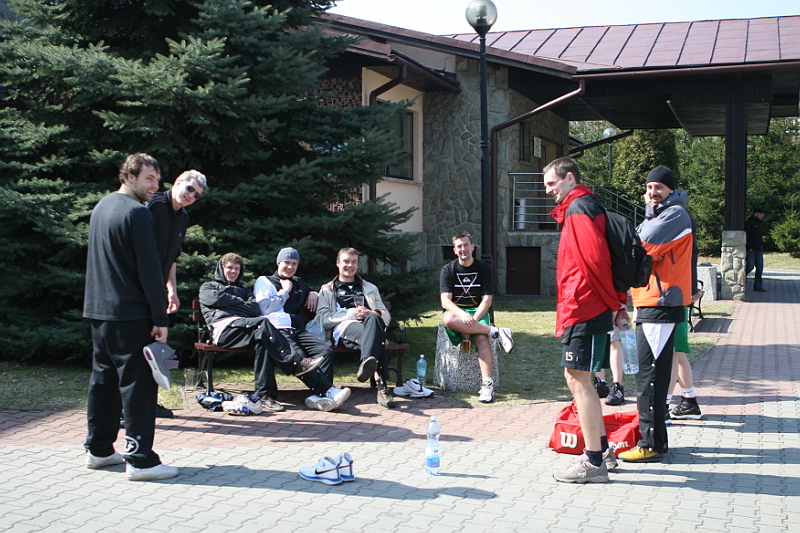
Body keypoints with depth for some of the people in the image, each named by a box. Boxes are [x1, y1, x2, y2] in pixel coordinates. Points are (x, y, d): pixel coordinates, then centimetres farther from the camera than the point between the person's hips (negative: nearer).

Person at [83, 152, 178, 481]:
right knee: (138, 382, -6)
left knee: (103, 379, 15)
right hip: (129, 315, -9)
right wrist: (160, 318, -14)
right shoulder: (136, 213, -13)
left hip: (98, 311, 9)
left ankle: (99, 450, 22)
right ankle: (140, 460, -6)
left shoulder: (101, 208, 16)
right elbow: (149, 269, -16)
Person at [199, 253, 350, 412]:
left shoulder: (243, 290, 38)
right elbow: (215, 298, 3)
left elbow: (255, 308, 15)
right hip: (224, 328, -4)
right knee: (262, 323, -32)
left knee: (262, 342, -31)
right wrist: (241, 303, 13)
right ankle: (295, 363, -39)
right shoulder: (207, 287, 29)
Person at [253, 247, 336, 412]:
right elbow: (266, 308, 1)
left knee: (326, 350, -27)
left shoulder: (299, 283, 33)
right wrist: (284, 292, 8)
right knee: (298, 355, -37)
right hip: (277, 329, -5)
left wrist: (314, 294, 28)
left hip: (298, 330, 5)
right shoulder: (264, 281, 17)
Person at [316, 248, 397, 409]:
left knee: (373, 319, -40)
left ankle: (366, 363, -62)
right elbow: (323, 320, 10)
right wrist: (348, 314, -6)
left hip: (371, 325, 2)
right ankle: (382, 385, -59)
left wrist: (371, 313, -1)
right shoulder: (327, 290, 29)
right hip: (342, 329, -2)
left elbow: (386, 316, 23)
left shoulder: (370, 288, 37)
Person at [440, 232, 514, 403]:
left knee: (482, 338, -32)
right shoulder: (448, 270, 3)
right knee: (447, 319, -36)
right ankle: (496, 331, -29)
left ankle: (487, 384, -39)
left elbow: (487, 300, -3)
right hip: (456, 311, 0)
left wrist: (472, 321, -20)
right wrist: (462, 315, -28)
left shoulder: (483, 268, 4)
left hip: (478, 312, 0)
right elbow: (445, 301, -8)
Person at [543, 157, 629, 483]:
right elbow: (603, 258, 20)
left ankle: (593, 463, -3)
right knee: (576, 378, 15)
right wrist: (620, 302, 15)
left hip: (583, 310, -10)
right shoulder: (581, 208, 21)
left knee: (579, 379, -7)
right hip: (583, 310, 10)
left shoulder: (579, 209, -11)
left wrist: (613, 303, -14)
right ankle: (602, 450, 22)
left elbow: (595, 259, -22)